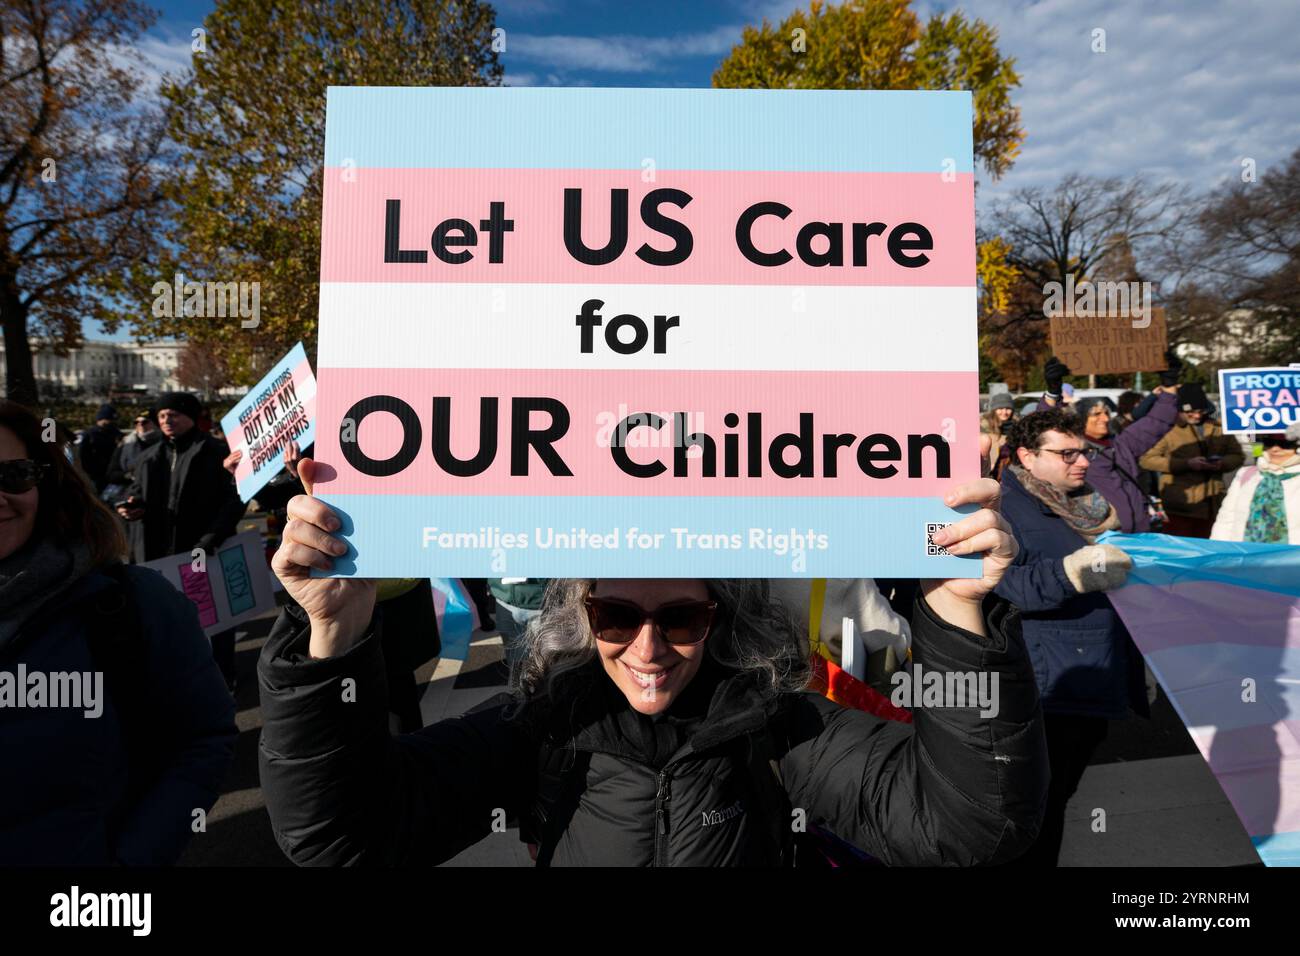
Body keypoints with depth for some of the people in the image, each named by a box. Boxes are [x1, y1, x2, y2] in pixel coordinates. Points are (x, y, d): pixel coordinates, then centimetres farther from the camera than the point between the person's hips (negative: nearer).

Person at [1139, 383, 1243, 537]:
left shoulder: (1218, 428, 10)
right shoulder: (1169, 429, -5)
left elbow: (1237, 455, 19)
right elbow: (1146, 458, -12)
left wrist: (1222, 464, -5)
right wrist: (1186, 463, -18)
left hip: (1212, 506, 5)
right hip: (1179, 507, -5)